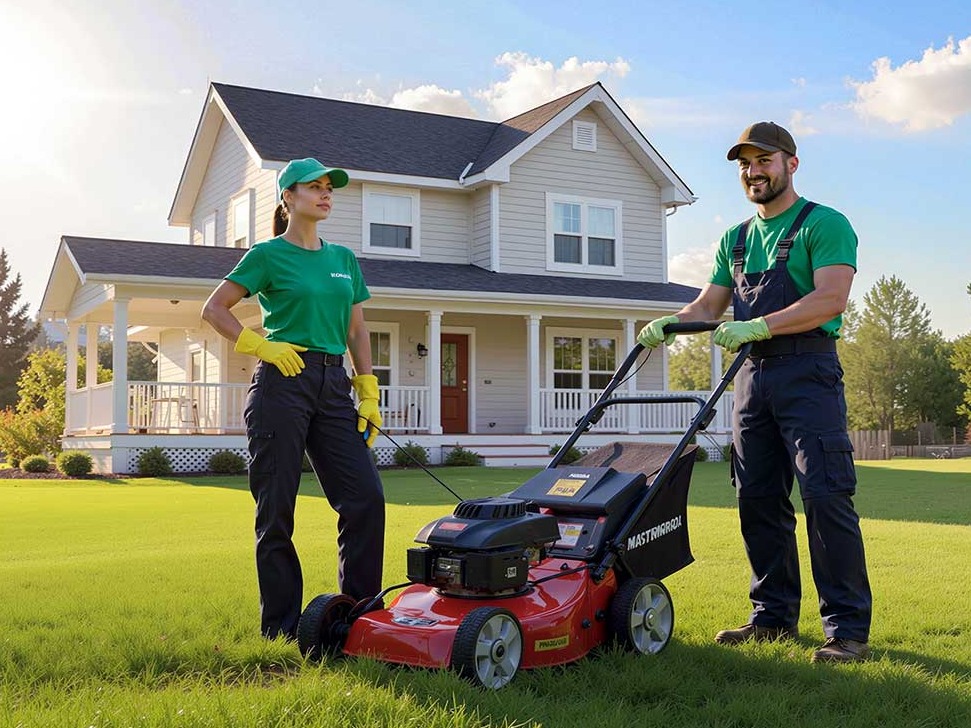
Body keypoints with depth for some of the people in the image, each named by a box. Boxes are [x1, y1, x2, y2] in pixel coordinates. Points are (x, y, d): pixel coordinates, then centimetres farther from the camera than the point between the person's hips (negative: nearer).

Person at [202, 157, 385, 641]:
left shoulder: (343, 259, 16)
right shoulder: (269, 255, 1)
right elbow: (214, 310, 2)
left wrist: (368, 393, 9)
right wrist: (260, 346, -9)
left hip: (333, 387, 5)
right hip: (283, 383, -5)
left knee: (366, 497, -5)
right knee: (277, 509, 0)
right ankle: (280, 626, 11)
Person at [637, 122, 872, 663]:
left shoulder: (824, 224, -2)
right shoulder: (735, 240, 20)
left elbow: (831, 299, -15)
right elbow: (710, 305, 21)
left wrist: (757, 326, -24)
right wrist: (670, 323, 0)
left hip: (807, 372, -7)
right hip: (753, 375, 7)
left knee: (826, 496, -10)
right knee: (758, 501, 8)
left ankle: (848, 629, -4)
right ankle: (775, 615, 18)